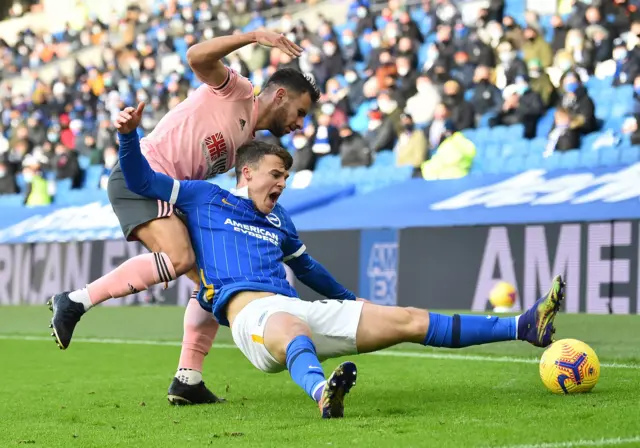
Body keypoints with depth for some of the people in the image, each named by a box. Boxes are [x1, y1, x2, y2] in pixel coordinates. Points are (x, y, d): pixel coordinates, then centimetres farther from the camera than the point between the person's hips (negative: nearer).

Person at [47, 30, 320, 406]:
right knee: (178, 258, -29)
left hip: (170, 194, 10)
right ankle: (74, 303, -21)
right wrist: (255, 36, -22)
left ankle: (188, 380, 2)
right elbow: (197, 57, -17)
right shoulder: (236, 91, 2)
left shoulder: (250, 144, 24)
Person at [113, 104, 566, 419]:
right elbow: (141, 180, 10)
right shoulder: (204, 197, 15)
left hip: (299, 309, 6)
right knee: (291, 330, -46)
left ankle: (524, 327, -8)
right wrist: (129, 135, -6)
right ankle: (323, 393, -79)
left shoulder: (278, 218, 31)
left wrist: (352, 301, 53)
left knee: (410, 321, -3)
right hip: (250, 310, -6)